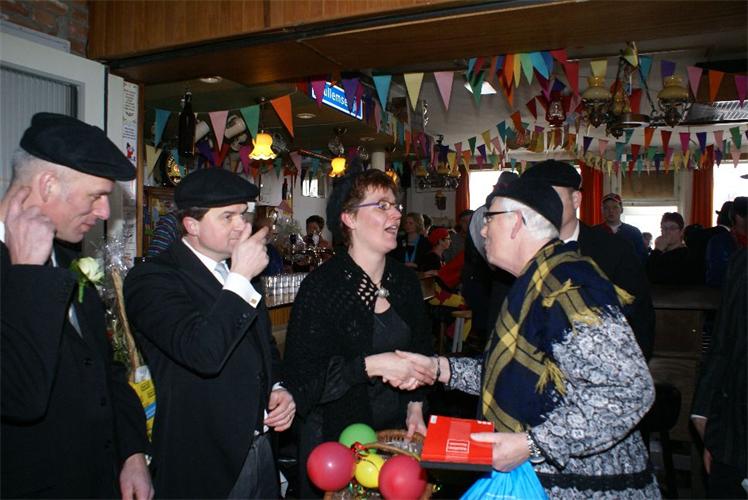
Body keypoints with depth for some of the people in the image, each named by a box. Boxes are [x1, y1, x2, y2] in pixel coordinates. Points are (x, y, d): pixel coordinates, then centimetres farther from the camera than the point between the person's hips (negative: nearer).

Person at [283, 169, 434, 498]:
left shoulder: (405, 280, 1)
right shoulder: (321, 286, -18)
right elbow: (301, 375, -21)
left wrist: (416, 406, 4)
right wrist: (371, 365, -27)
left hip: (396, 430, 6)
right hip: (336, 436, -5)